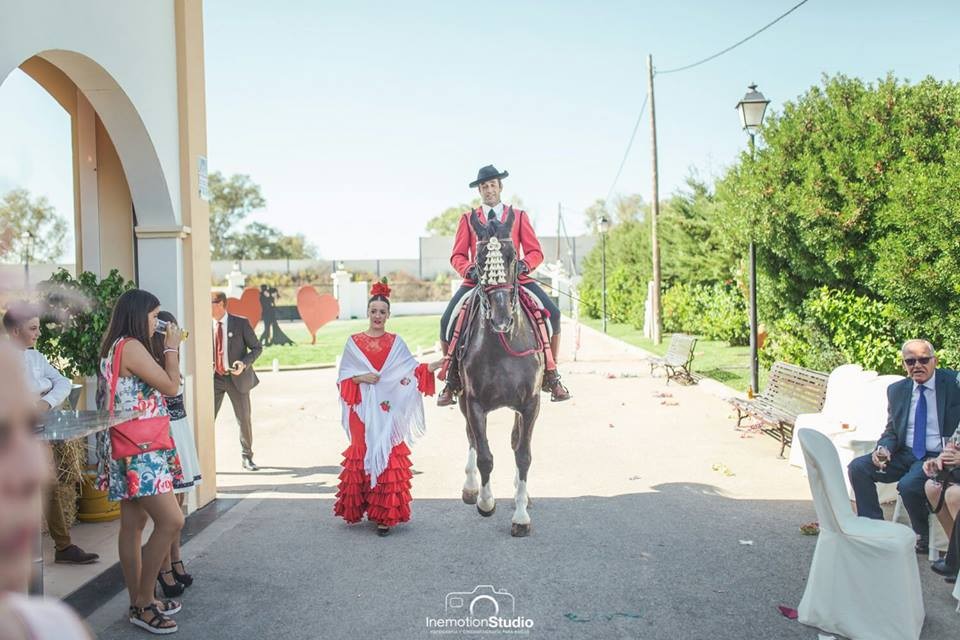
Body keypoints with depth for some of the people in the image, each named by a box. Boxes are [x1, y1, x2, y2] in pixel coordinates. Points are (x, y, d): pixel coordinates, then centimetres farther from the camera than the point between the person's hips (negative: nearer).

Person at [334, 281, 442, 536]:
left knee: (388, 457, -2)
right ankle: (359, 508, 17)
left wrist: (431, 366, -16)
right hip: (363, 412, 0)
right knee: (362, 455, 4)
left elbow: (411, 372, 0)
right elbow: (343, 376, 5)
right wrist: (360, 378, -13)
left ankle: (386, 514, 4)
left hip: (388, 412, 0)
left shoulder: (396, 343, 7)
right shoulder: (354, 342, 6)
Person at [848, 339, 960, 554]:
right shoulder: (896, 390, 9)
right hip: (905, 454, 5)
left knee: (909, 485, -31)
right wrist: (884, 448, -9)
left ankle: (924, 536, 0)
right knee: (857, 467, -15)